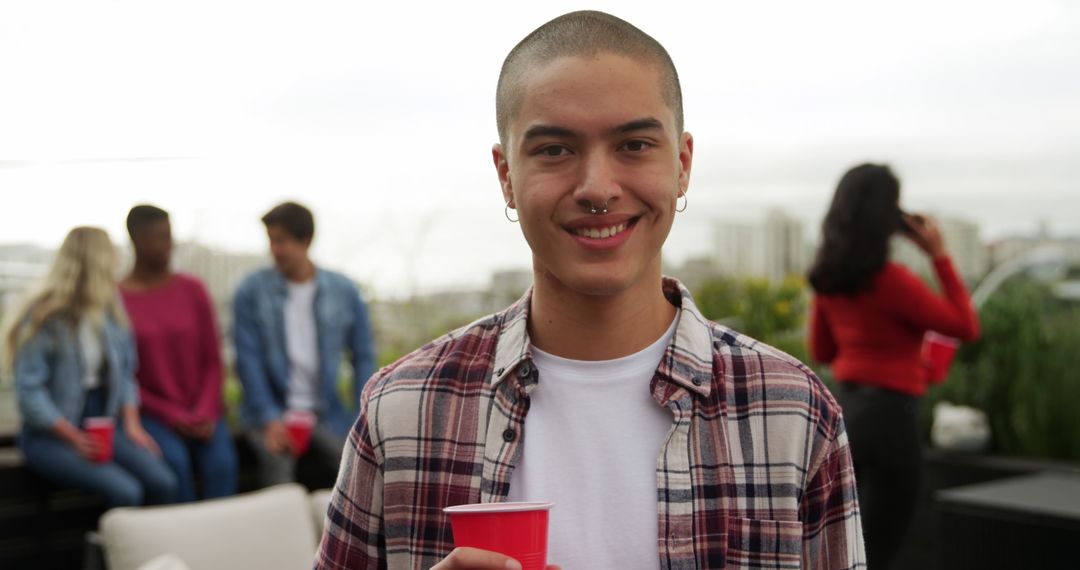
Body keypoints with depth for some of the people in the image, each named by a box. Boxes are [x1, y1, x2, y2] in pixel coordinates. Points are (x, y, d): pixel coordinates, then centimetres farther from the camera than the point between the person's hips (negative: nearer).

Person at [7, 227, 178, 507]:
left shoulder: (110, 311, 7)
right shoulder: (43, 318, -10)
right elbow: (30, 393, -13)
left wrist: (131, 425, -1)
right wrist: (75, 439, -20)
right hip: (50, 435, -5)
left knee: (162, 482, -21)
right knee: (125, 491, -28)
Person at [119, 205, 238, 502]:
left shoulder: (192, 289, 8)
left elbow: (213, 360, 7)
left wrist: (206, 413, -8)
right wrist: (171, 416, -11)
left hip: (201, 413, 2)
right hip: (151, 415, -2)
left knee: (222, 462, -27)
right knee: (176, 461, -31)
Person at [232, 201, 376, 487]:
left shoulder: (343, 291, 6)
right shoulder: (252, 291, 1)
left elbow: (363, 356, 9)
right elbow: (248, 359, -3)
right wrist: (269, 419, -12)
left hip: (326, 414, 2)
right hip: (273, 412, -2)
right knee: (277, 462, -30)